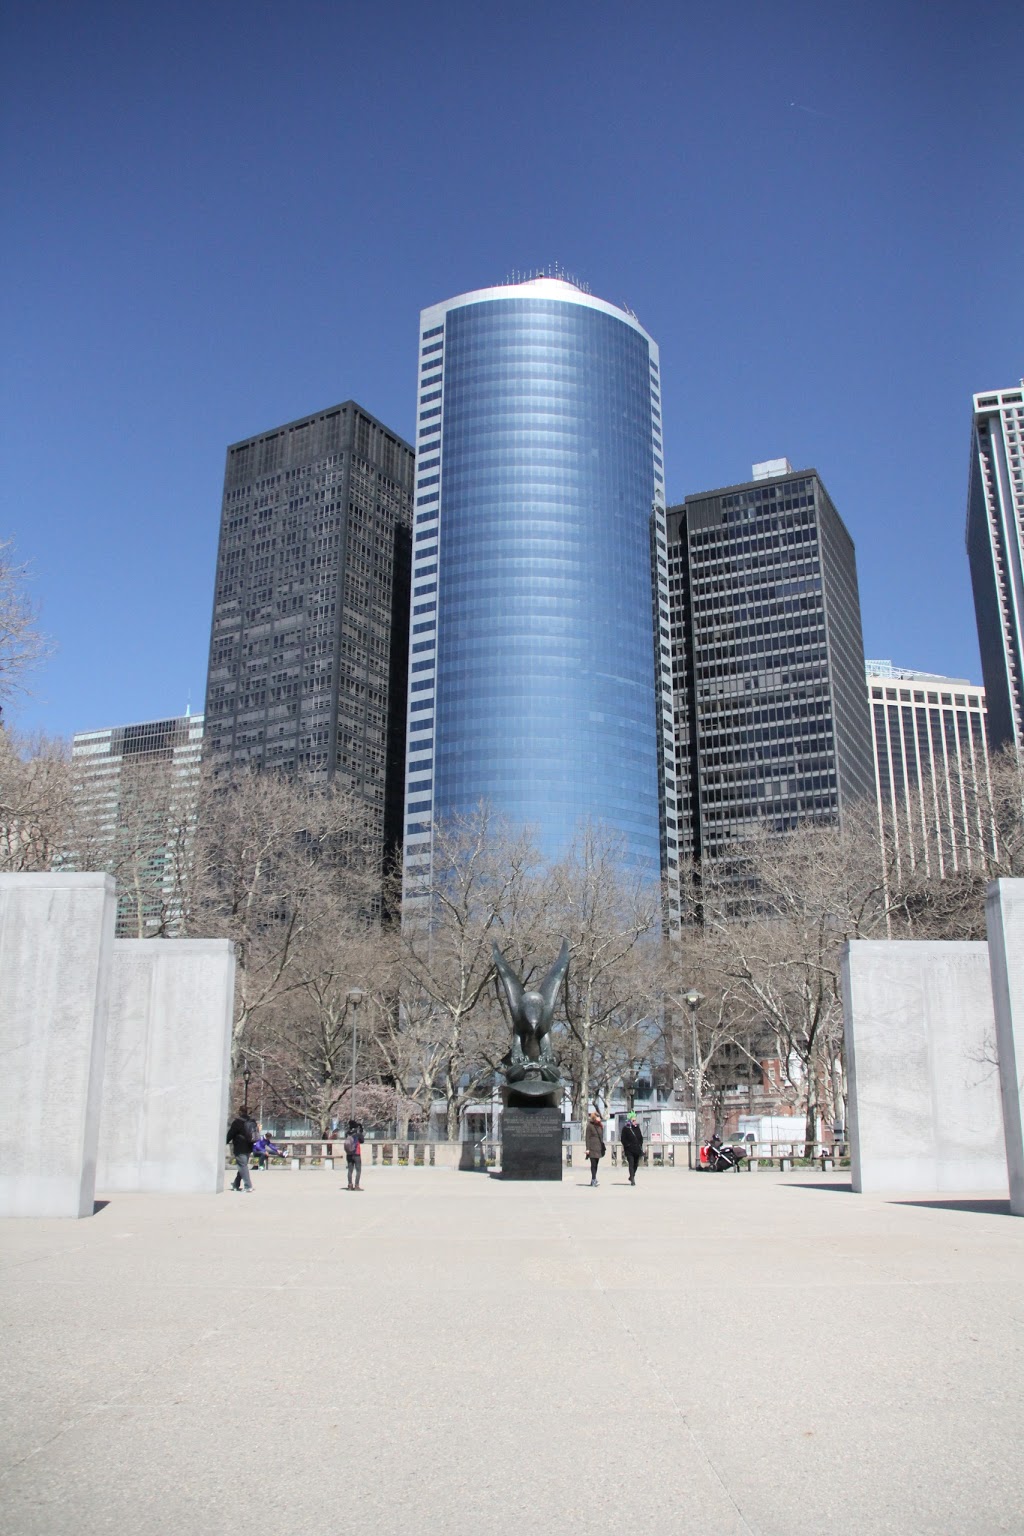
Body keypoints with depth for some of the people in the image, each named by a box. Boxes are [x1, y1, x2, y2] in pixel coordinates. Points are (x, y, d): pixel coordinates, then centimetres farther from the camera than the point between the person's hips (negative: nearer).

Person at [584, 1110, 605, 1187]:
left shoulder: (600, 1125, 13)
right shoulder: (590, 1125, -5)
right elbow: (588, 1138, -7)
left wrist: (602, 1147, 18)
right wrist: (587, 1148, -12)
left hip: (599, 1148, 6)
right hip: (592, 1148, -6)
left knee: (596, 1164, 9)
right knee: (593, 1164, -9)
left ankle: (593, 1180, 15)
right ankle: (594, 1180, -10)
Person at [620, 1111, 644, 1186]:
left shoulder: (637, 1128, 12)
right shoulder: (625, 1129, -3)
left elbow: (641, 1138, 18)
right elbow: (622, 1139, -6)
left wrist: (640, 1145, 4)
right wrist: (628, 1145, -14)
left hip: (637, 1150, 5)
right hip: (629, 1150, -5)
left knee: (636, 1164, 13)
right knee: (631, 1164, -12)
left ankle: (632, 1177, 32)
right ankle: (632, 1179, -14)